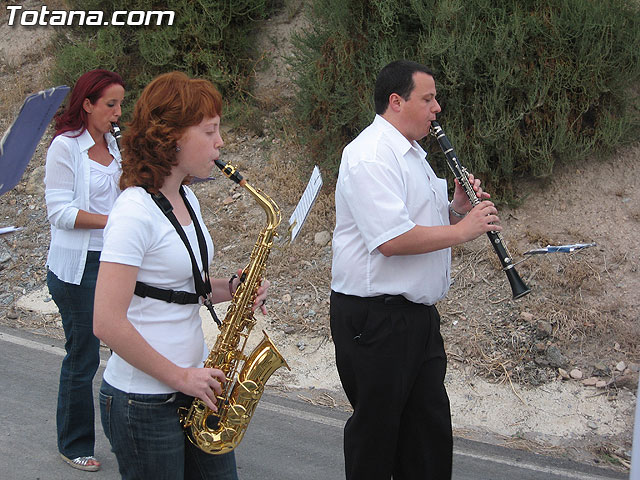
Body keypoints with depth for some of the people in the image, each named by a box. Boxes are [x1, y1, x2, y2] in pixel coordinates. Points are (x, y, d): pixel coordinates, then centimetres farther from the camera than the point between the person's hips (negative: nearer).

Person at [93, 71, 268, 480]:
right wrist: (180, 377, -17)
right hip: (144, 401, -8)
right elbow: (108, 324, -23)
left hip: (194, 381, 8)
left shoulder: (187, 200, 7)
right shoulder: (135, 212, -20)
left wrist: (232, 288, 0)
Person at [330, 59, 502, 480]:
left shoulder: (411, 153, 17)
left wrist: (454, 208, 4)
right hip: (374, 317, -10)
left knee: (431, 428, 13)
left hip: (418, 314, 10)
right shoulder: (371, 156, -17)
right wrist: (462, 229, -18)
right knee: (377, 429, 5)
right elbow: (392, 240, -28)